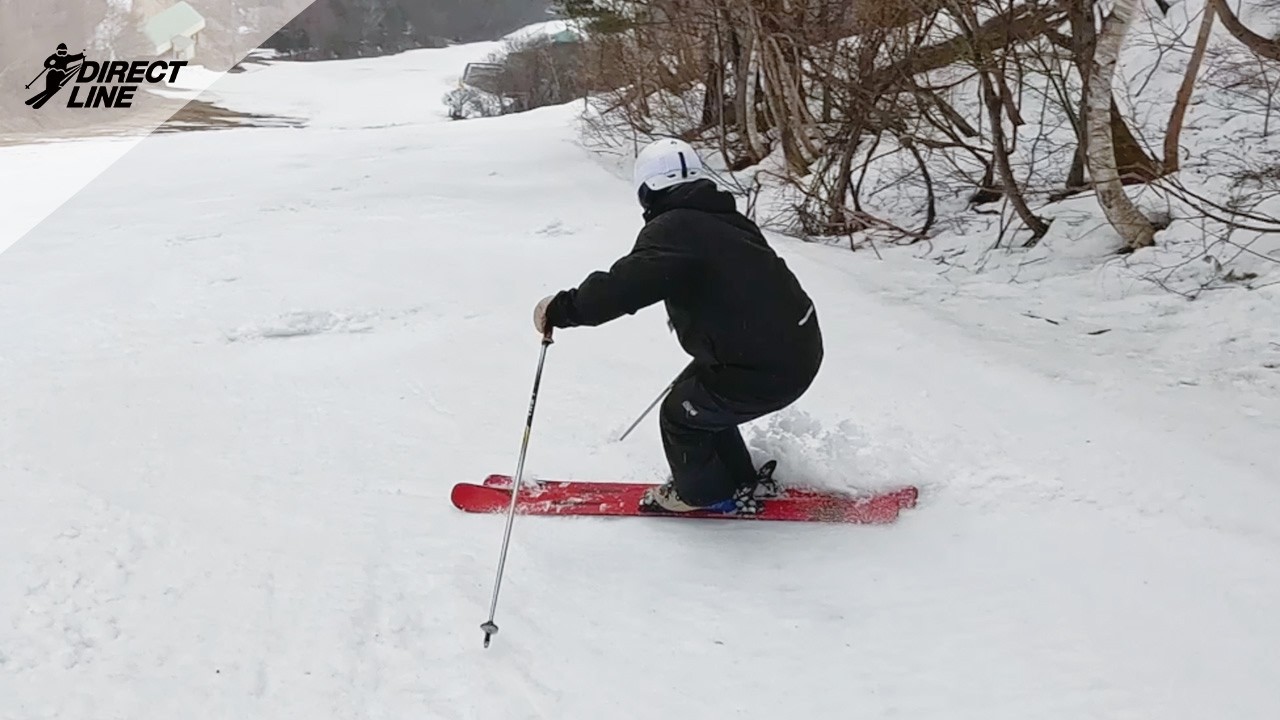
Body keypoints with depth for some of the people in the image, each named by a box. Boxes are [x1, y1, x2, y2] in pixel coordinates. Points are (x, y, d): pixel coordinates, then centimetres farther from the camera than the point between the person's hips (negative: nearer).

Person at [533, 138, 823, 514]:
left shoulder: (672, 230, -15)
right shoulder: (727, 221, 12)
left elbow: (623, 287, -28)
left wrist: (560, 307, -16)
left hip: (764, 371, -9)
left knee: (680, 414, 13)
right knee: (700, 395, 27)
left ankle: (702, 491, 35)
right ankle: (736, 481, 41)